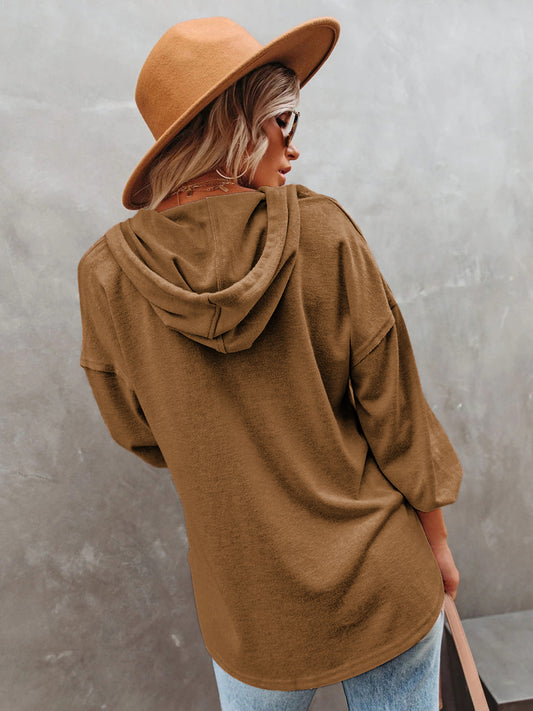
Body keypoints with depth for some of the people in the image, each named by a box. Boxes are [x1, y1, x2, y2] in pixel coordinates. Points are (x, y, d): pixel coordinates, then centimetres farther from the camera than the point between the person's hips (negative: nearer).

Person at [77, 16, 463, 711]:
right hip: (385, 584, 0)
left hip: (253, 612, 1)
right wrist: (436, 538, 5)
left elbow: (140, 436, 0)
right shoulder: (323, 231, -17)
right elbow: (395, 409, -10)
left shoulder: (108, 275, -12)